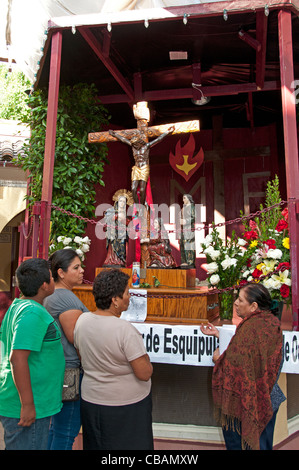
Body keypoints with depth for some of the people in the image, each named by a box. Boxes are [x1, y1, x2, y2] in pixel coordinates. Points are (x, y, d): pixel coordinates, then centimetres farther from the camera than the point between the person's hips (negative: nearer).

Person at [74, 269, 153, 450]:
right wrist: (145, 358, -3)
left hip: (91, 401, 6)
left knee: (96, 445, 23)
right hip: (127, 404, -6)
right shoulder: (125, 329, -27)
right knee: (130, 445, 15)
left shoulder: (82, 320, -7)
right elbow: (145, 373, -22)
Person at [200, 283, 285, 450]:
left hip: (246, 401, -8)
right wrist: (218, 333, 10)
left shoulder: (251, 328, -28)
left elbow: (237, 365, -28)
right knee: (263, 444, 23)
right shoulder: (271, 322, 0)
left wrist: (218, 358, -8)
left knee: (235, 442, 14)